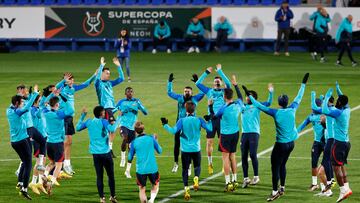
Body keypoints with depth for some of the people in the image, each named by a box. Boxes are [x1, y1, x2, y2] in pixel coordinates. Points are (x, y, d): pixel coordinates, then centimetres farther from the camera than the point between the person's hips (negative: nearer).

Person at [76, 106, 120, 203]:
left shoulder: (89, 122, 6)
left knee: (99, 176, 4)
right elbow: (112, 129, -24)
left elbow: (78, 128, 19)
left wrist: (83, 116, 26)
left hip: (95, 154, 4)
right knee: (111, 175, 10)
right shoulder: (103, 122, -7)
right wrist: (118, 120, -13)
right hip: (105, 153, -4)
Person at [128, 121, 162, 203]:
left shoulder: (134, 142, -3)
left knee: (142, 189, 11)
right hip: (153, 168, 0)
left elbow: (130, 158, 5)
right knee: (155, 185, 19)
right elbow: (159, 151, 10)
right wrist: (156, 140, 24)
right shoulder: (151, 138, -3)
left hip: (140, 170, 0)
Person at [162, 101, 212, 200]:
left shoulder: (182, 121, -8)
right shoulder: (199, 120, -4)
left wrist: (165, 125, -2)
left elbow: (174, 131, -15)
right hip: (196, 149, 1)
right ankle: (196, 178, -15)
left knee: (185, 169, 8)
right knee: (197, 166, 17)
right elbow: (209, 128, -3)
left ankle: (186, 188, -5)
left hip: (185, 149, -1)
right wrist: (209, 121, 15)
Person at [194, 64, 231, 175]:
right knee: (209, 142, 1)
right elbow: (198, 83, 7)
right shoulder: (210, 91, 12)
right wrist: (206, 73, 4)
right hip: (211, 119, 2)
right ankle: (210, 164, 13)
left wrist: (220, 71, -12)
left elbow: (228, 83, -11)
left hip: (221, 119, -2)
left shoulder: (224, 91, 7)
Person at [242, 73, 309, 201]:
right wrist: (303, 84, 24)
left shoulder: (276, 113, -15)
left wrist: (249, 95, -4)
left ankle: (275, 192, -1)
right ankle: (282, 189, 25)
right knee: (282, 165, 19)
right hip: (291, 143, 6)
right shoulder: (292, 110, -3)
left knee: (275, 167, 0)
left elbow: (259, 106, -13)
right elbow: (299, 98, 12)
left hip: (281, 144, -6)